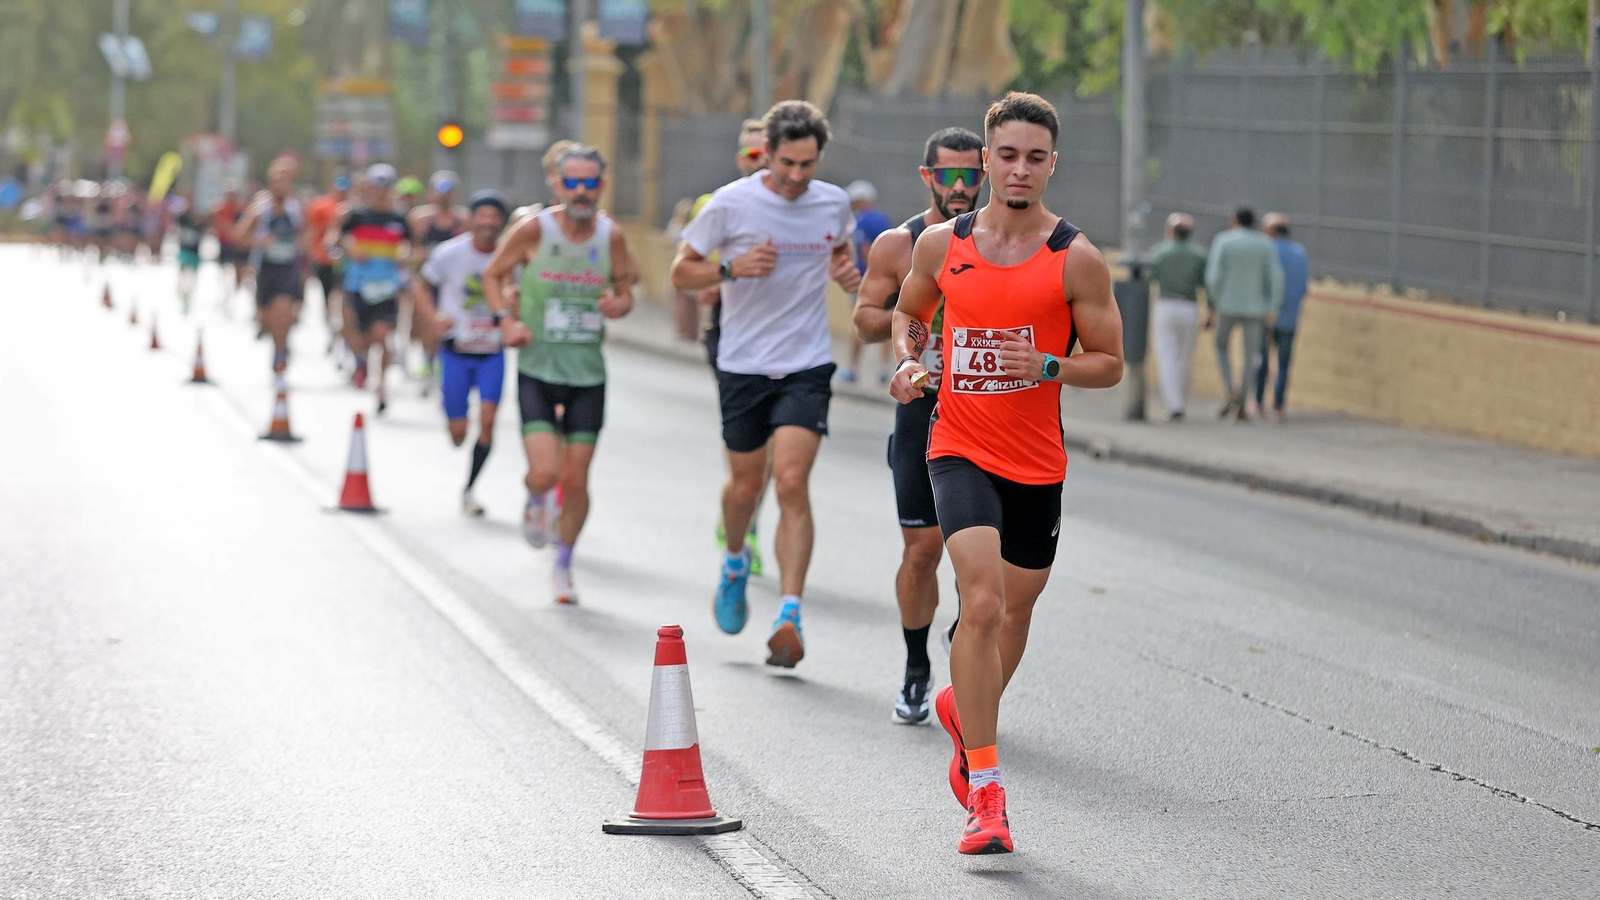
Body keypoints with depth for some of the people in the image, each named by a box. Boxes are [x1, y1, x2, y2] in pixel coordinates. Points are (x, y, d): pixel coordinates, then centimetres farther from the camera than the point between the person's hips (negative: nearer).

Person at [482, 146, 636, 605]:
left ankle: (563, 565, 24)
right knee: (545, 471, -15)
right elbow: (493, 275, 5)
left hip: (588, 376, 2)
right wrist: (505, 318, -12)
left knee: (576, 481, 2)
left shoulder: (611, 235, -2)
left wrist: (618, 304, -12)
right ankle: (534, 501, 23)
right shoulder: (533, 230, -9)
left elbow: (626, 292, 11)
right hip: (537, 370, -2)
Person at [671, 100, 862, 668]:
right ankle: (735, 563, 46)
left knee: (792, 483, -14)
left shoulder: (834, 203, 1)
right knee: (745, 484, 12)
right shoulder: (731, 204, -8)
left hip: (807, 367, 0)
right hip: (742, 365, 0)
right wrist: (732, 267, -20)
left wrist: (847, 273, -2)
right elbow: (681, 273, -1)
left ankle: (790, 616, -15)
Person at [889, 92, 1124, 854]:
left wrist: (1047, 366, -20)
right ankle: (984, 789, -13)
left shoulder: (1076, 259, -5)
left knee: (1015, 610, 15)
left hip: (1038, 462, 1)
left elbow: (1109, 363, -1)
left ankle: (961, 708, 48)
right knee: (982, 603, -18)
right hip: (960, 449, -1)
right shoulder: (941, 245, 0)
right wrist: (908, 359, -1)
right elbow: (908, 310, 20)